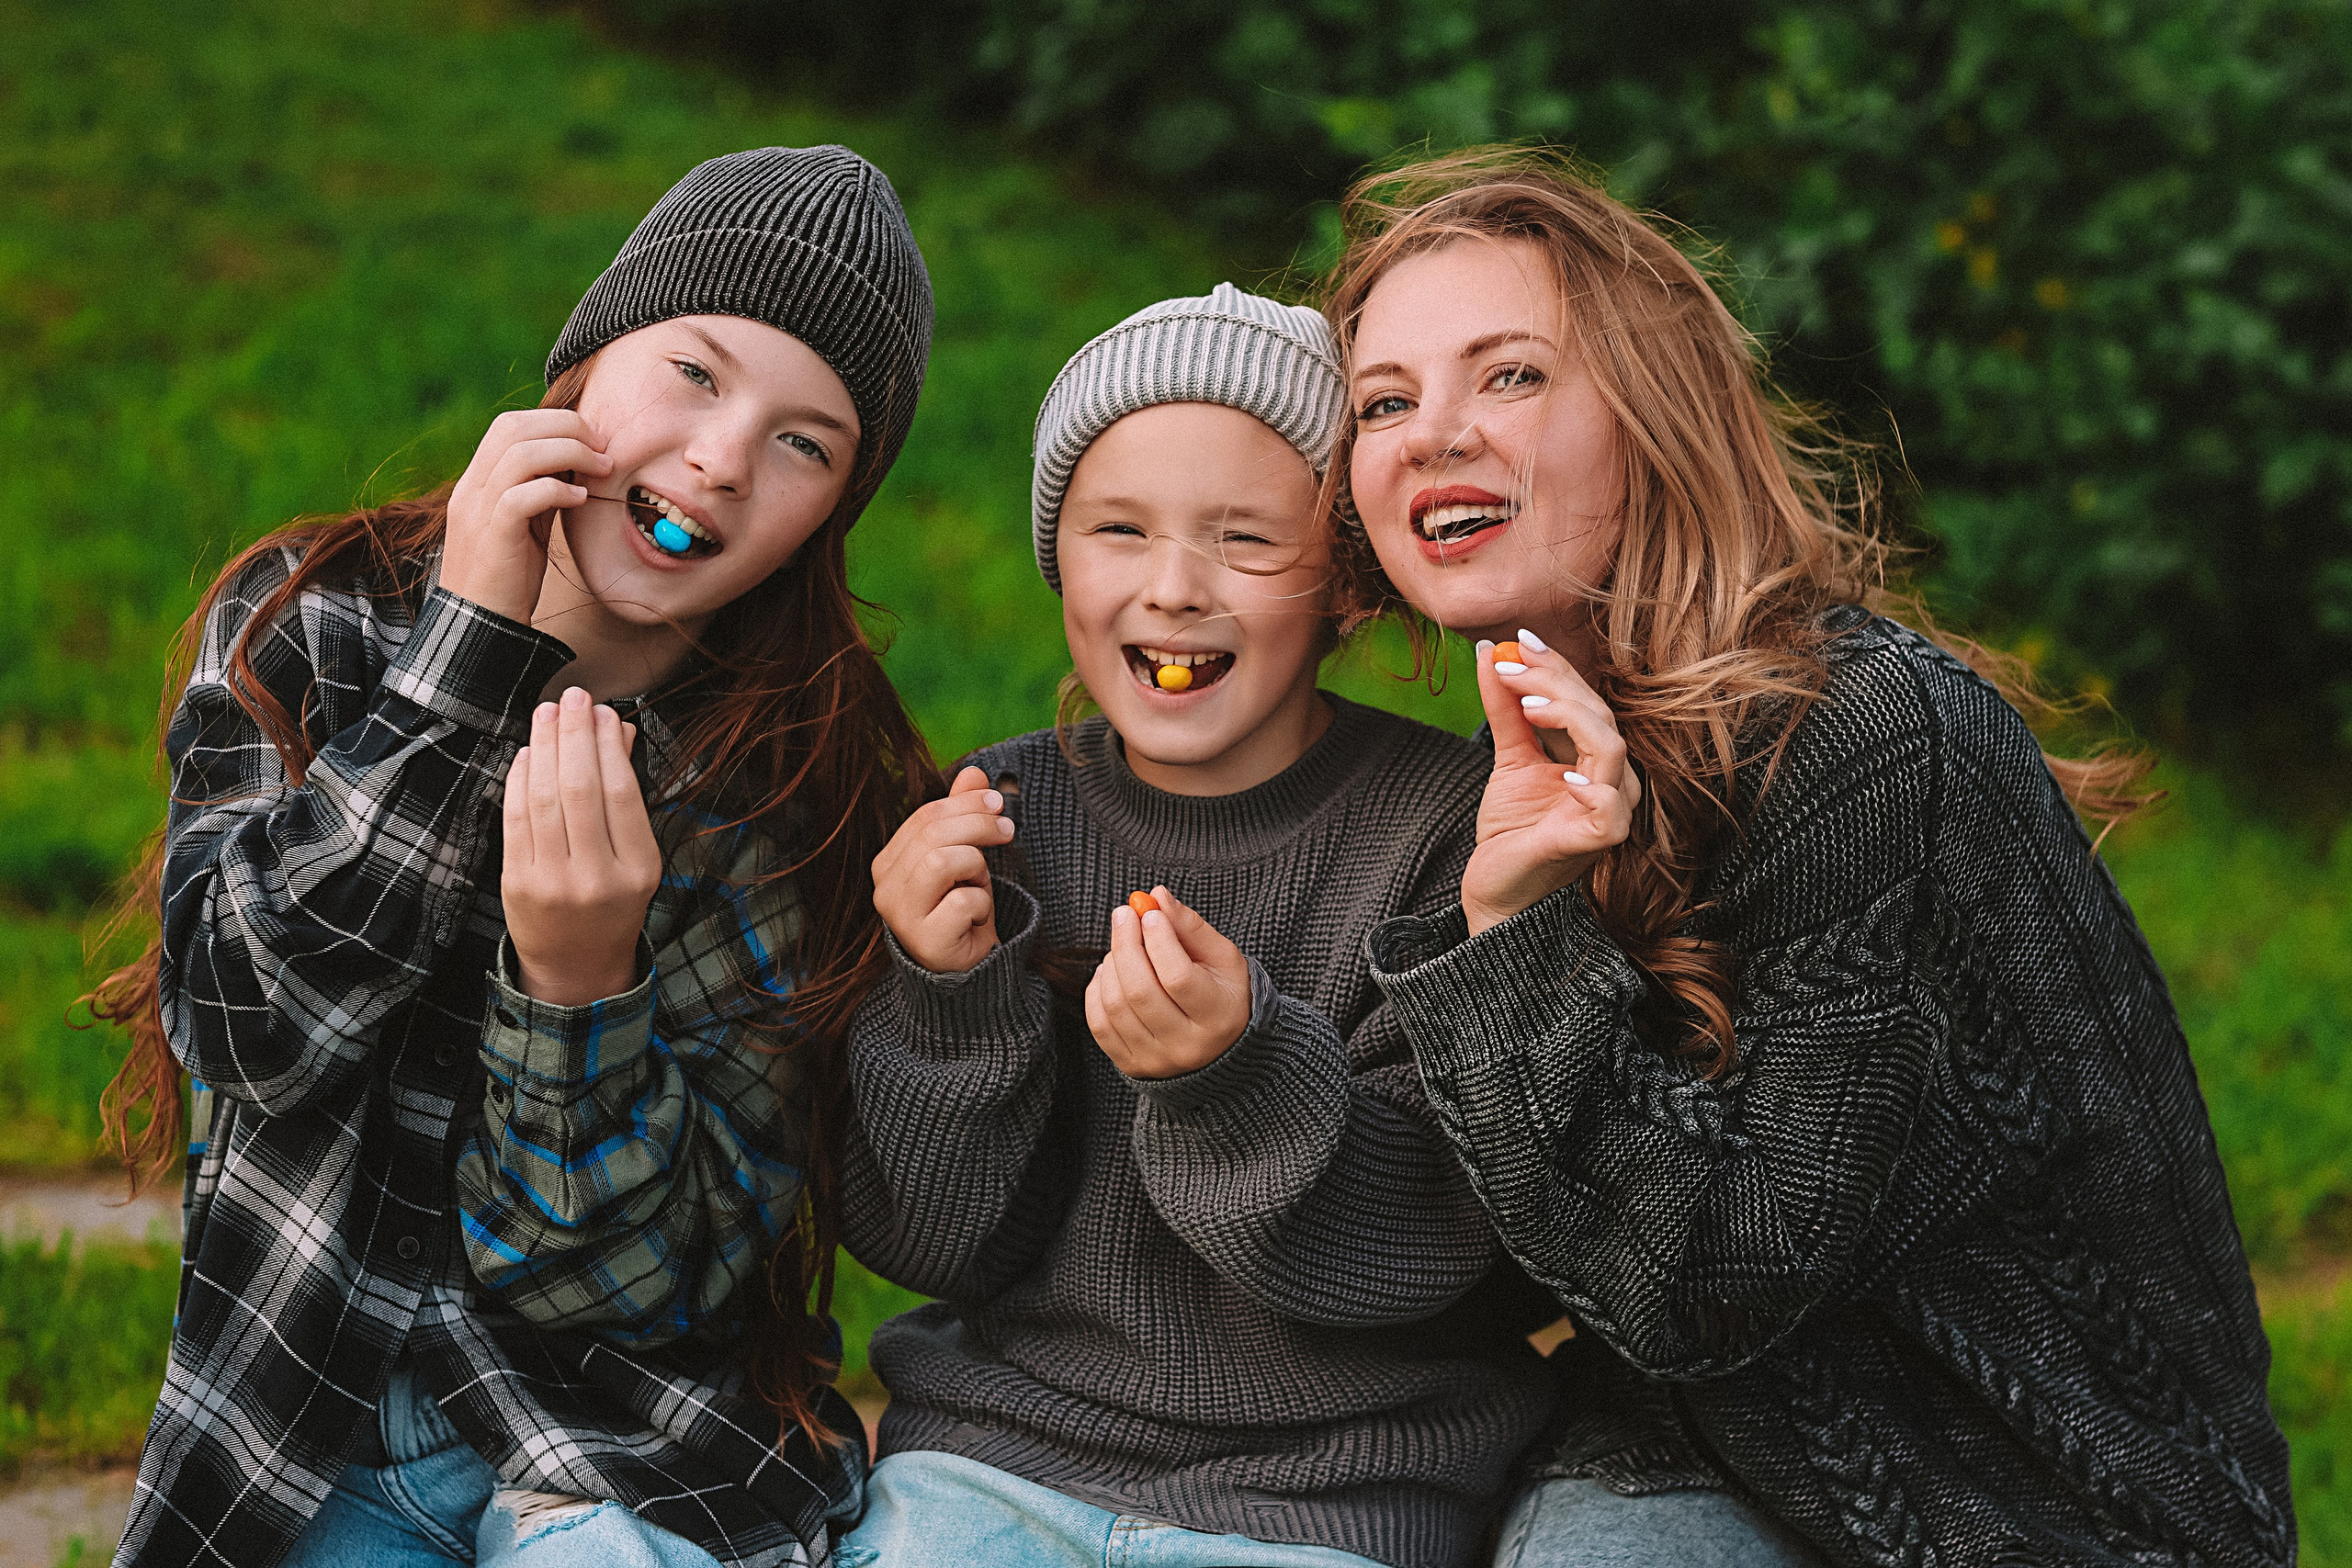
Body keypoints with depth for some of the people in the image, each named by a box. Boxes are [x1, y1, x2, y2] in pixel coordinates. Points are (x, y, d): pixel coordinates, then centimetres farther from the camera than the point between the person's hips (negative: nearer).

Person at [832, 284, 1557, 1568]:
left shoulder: (1449, 823, -10)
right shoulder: (998, 817, 0)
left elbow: (1422, 1245, -13)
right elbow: (936, 1243, 0)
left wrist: (1244, 1070, -29)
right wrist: (952, 994, -16)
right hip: (996, 1447, 3)